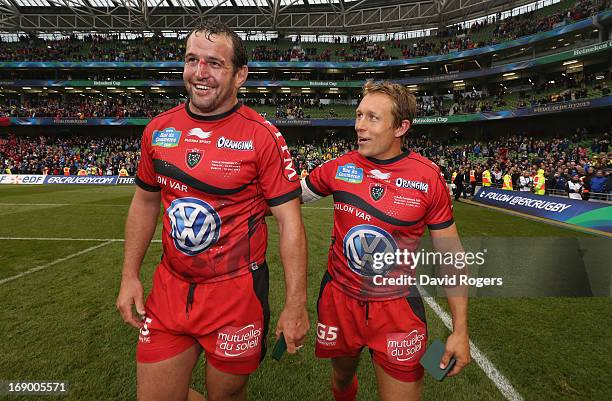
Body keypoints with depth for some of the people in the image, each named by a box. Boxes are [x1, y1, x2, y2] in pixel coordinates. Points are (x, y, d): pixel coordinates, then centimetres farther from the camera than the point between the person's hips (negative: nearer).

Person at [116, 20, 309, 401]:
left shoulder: (263, 136, -13)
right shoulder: (158, 129, 2)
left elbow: (290, 221, -13)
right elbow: (145, 202, 13)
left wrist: (296, 305, -15)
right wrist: (130, 276, 10)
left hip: (236, 293, -4)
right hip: (170, 288, 5)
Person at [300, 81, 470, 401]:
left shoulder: (429, 178, -12)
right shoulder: (339, 167, -7)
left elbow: (449, 252, -5)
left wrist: (460, 330, -4)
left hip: (396, 307, -2)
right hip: (339, 299, 3)